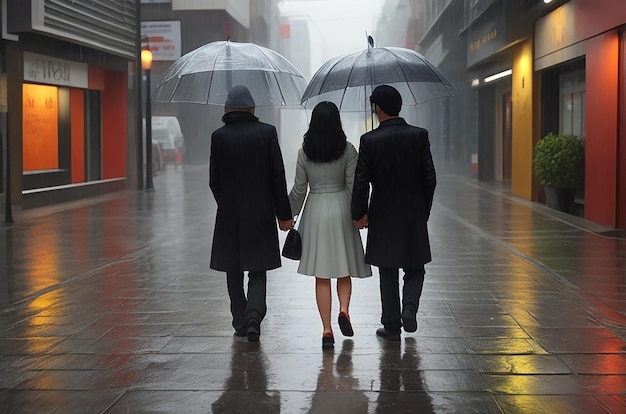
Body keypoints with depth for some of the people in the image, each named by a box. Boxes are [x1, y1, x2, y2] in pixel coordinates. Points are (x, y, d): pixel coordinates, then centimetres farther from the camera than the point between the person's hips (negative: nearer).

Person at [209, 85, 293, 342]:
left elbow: (214, 181, -1)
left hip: (229, 215, 0)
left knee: (233, 271, 14)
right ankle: (254, 317, -12)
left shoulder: (219, 136, -4)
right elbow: (278, 176, -5)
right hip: (261, 213, 0)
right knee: (258, 272, 8)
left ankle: (240, 322, 18)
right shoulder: (267, 132, -4)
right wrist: (284, 214, 1)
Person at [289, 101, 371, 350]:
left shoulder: (304, 153, -2)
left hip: (315, 211, 1)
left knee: (322, 276, 4)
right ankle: (344, 310, -8)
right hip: (341, 209, -1)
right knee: (343, 269, 15)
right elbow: (353, 186, -6)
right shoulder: (347, 150, -5)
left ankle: (327, 330, 3)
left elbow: (299, 189, 2)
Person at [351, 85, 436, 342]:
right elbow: (430, 178, -3)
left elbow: (361, 182, -10)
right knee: (414, 269, 16)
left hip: (383, 217, -1)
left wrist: (359, 214, 4)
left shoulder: (370, 140, -10)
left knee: (388, 273, 10)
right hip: (414, 215, 1)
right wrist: (424, 210, 10)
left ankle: (391, 326, 14)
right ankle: (409, 307, -7)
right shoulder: (419, 135, -5)